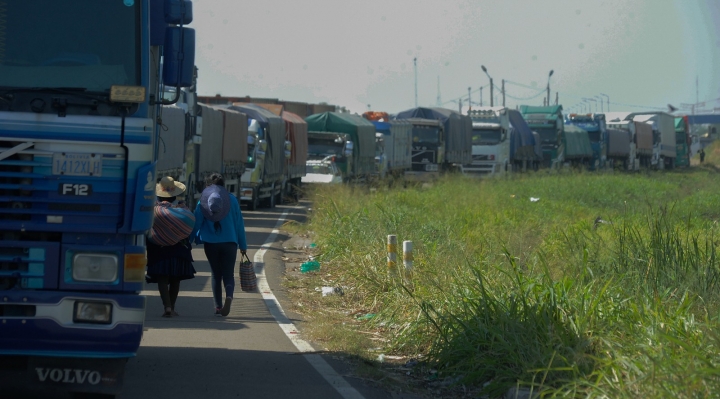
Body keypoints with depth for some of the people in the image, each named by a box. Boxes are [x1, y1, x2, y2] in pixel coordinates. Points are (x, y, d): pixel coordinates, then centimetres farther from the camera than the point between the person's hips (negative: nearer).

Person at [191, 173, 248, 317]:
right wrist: (243, 245, 10)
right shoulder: (232, 199, 2)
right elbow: (239, 223, 4)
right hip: (229, 242, -1)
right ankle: (229, 296, -28)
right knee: (228, 274, 2)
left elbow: (197, 222, -1)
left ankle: (218, 306, 9)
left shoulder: (202, 200, 2)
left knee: (216, 275, 13)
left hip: (210, 243, 1)